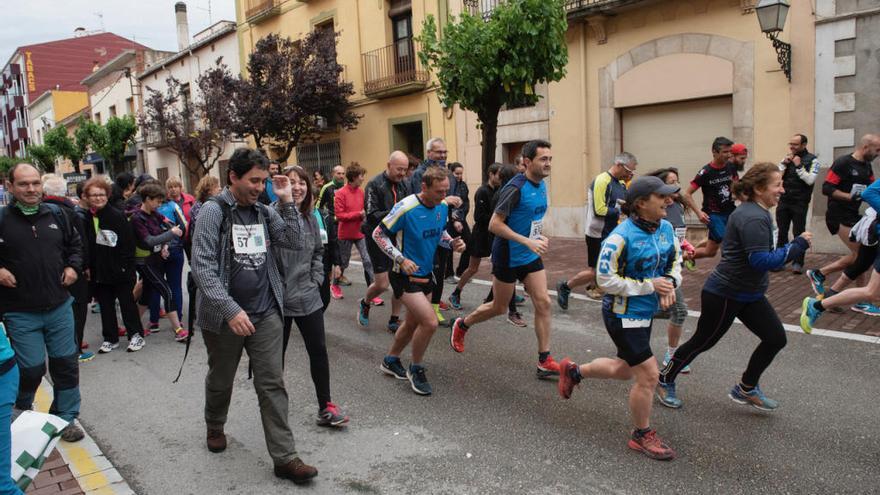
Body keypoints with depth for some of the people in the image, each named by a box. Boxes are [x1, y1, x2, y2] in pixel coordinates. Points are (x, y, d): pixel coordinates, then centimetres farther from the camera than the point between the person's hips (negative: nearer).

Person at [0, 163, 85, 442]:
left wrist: (73, 266, 4)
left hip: (59, 307, 4)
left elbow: (75, 243, 19)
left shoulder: (55, 214, 3)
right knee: (32, 367, 2)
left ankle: (65, 418, 26)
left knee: (66, 363, 9)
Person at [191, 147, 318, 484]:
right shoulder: (213, 212, -9)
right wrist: (230, 310, -25)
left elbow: (295, 242, -2)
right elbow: (202, 266, -17)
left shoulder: (264, 212, 6)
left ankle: (284, 457, 5)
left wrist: (287, 201, -9)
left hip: (266, 313, 3)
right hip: (224, 316, -3)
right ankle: (215, 427, 47)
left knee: (272, 385, 1)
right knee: (221, 380, 18)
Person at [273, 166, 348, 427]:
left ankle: (325, 406, 17)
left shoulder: (310, 216, 6)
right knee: (277, 353, 11)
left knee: (319, 350, 6)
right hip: (278, 297, -5)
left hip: (308, 296, 5)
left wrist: (316, 279, 9)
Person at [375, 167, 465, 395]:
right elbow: (378, 234, -15)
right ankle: (416, 369, 7)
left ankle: (390, 361, 42)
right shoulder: (406, 207, -23)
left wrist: (452, 243, -6)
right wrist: (401, 259, -22)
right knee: (430, 322, -17)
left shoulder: (443, 206, -3)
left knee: (413, 322, 19)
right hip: (406, 275, -8)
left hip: (426, 273, 8)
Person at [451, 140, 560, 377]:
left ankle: (544, 362, 6)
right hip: (507, 257, -7)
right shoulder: (515, 188, -22)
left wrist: (541, 237, 3)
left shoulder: (542, 185, 4)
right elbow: (494, 224, -24)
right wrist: (528, 242, -27)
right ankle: (462, 325, 36)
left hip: (531, 256, 7)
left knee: (543, 302, -2)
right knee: (499, 307, 9)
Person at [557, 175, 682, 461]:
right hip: (623, 315, -8)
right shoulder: (621, 237, -25)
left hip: (646, 313, 9)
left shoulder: (666, 228, -2)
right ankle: (642, 436, 19)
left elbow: (676, 260, 14)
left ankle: (573, 371, 46)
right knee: (648, 376, -3)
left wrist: (670, 283, -7)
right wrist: (649, 286, -22)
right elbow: (606, 280, -22)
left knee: (625, 370, 23)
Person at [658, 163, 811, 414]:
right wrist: (797, 246, -23)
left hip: (749, 294, 10)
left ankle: (746, 389, 24)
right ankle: (665, 380, 24)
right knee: (703, 341, 4)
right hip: (724, 295, -10)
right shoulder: (753, 218, -24)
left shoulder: (755, 212, 8)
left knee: (776, 338, 7)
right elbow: (762, 261, -30)